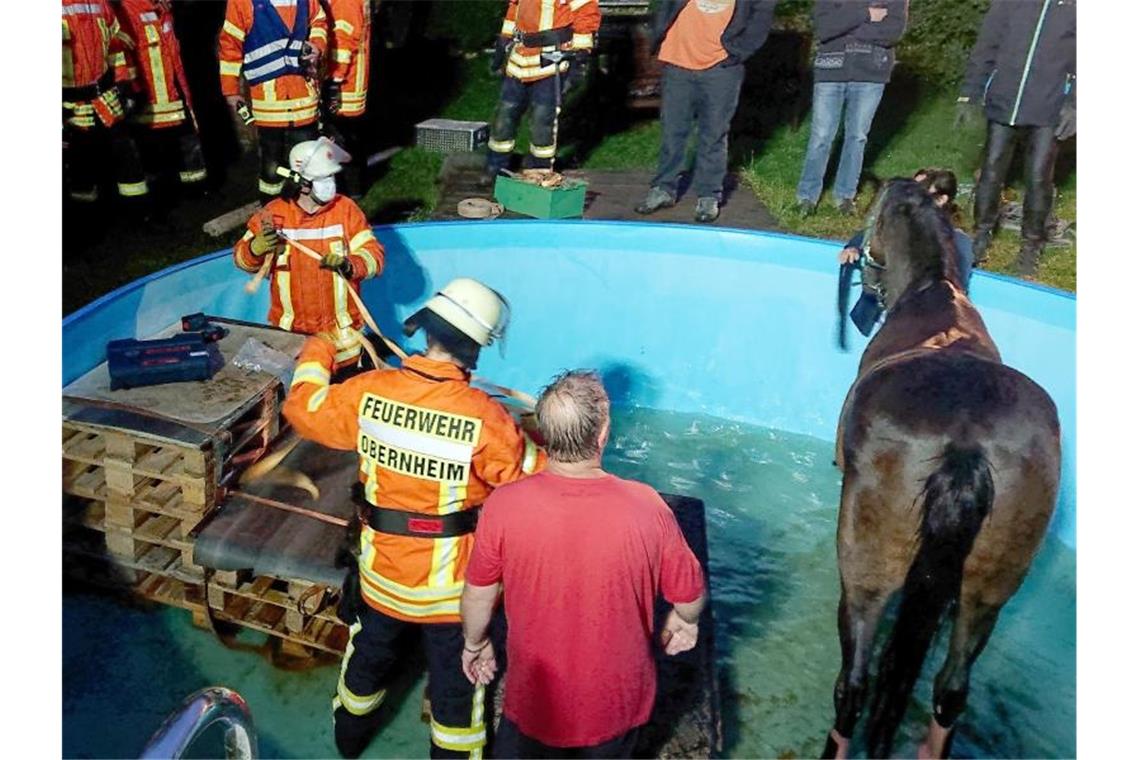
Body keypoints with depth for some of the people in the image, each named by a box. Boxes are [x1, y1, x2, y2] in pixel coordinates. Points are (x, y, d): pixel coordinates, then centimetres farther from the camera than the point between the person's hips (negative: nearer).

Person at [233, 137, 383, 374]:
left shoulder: (345, 209, -7)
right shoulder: (275, 212, -6)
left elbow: (374, 254, -10)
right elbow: (242, 258, 0)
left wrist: (349, 265, -30)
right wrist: (256, 248, -24)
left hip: (341, 331, 0)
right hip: (290, 330, 1)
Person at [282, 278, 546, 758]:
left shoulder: (367, 392, -17)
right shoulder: (483, 416, -28)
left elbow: (303, 408, 2)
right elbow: (533, 479, -17)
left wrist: (315, 356, 19)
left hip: (383, 565, 4)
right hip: (450, 576, -4)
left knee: (370, 649, 31)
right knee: (455, 673, 20)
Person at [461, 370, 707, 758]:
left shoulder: (503, 505, -24)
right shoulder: (645, 507, -24)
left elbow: (478, 595, -8)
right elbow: (689, 594, -8)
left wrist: (475, 644, 12)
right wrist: (683, 621, 15)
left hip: (536, 698, 0)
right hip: (617, 702, 1)